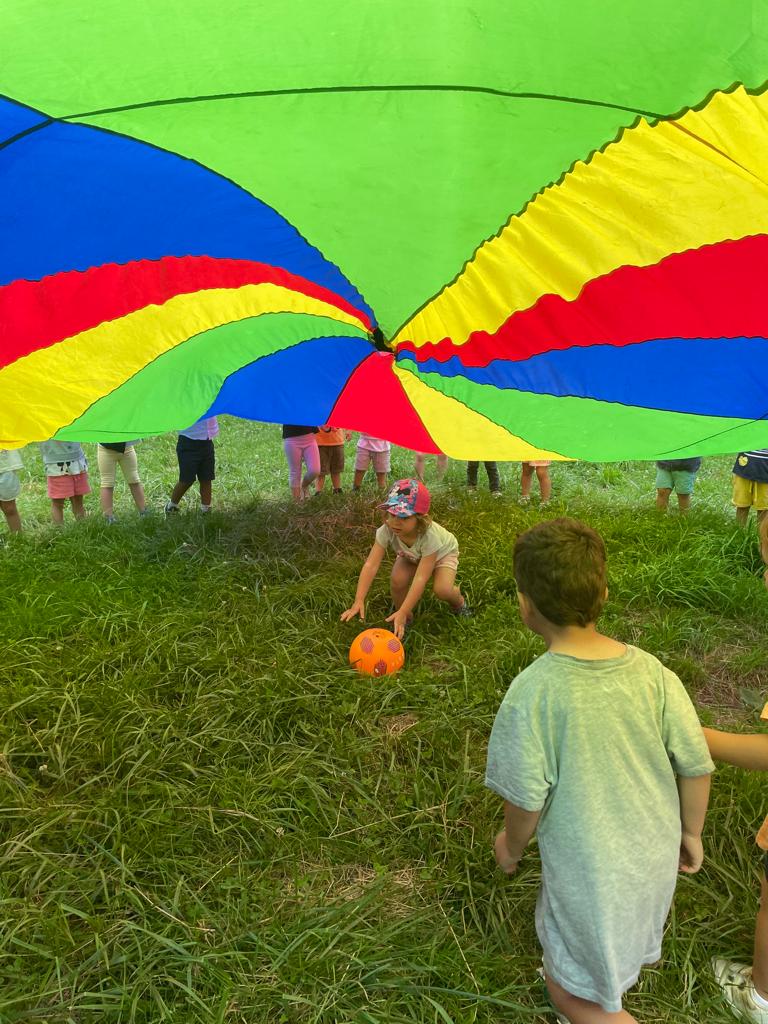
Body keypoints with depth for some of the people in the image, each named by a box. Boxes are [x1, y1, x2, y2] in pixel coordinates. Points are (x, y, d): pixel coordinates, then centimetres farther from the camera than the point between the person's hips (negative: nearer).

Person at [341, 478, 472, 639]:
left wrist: (402, 612, -50)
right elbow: (371, 565, -38)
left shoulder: (429, 536, -44)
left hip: (442, 552, -3)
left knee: (442, 589, -28)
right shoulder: (386, 531, -35)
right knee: (397, 580, -26)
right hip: (410, 556, 3)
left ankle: (459, 601, 9)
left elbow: (421, 578, -45)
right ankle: (406, 618, 2)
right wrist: (359, 601, -48)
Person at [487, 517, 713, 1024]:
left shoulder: (532, 693, -30)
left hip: (591, 872, -5)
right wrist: (691, 832, 11)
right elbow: (697, 766, -8)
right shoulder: (651, 670, -17)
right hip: (657, 857, 6)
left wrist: (512, 845, 0)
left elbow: (526, 798, -22)